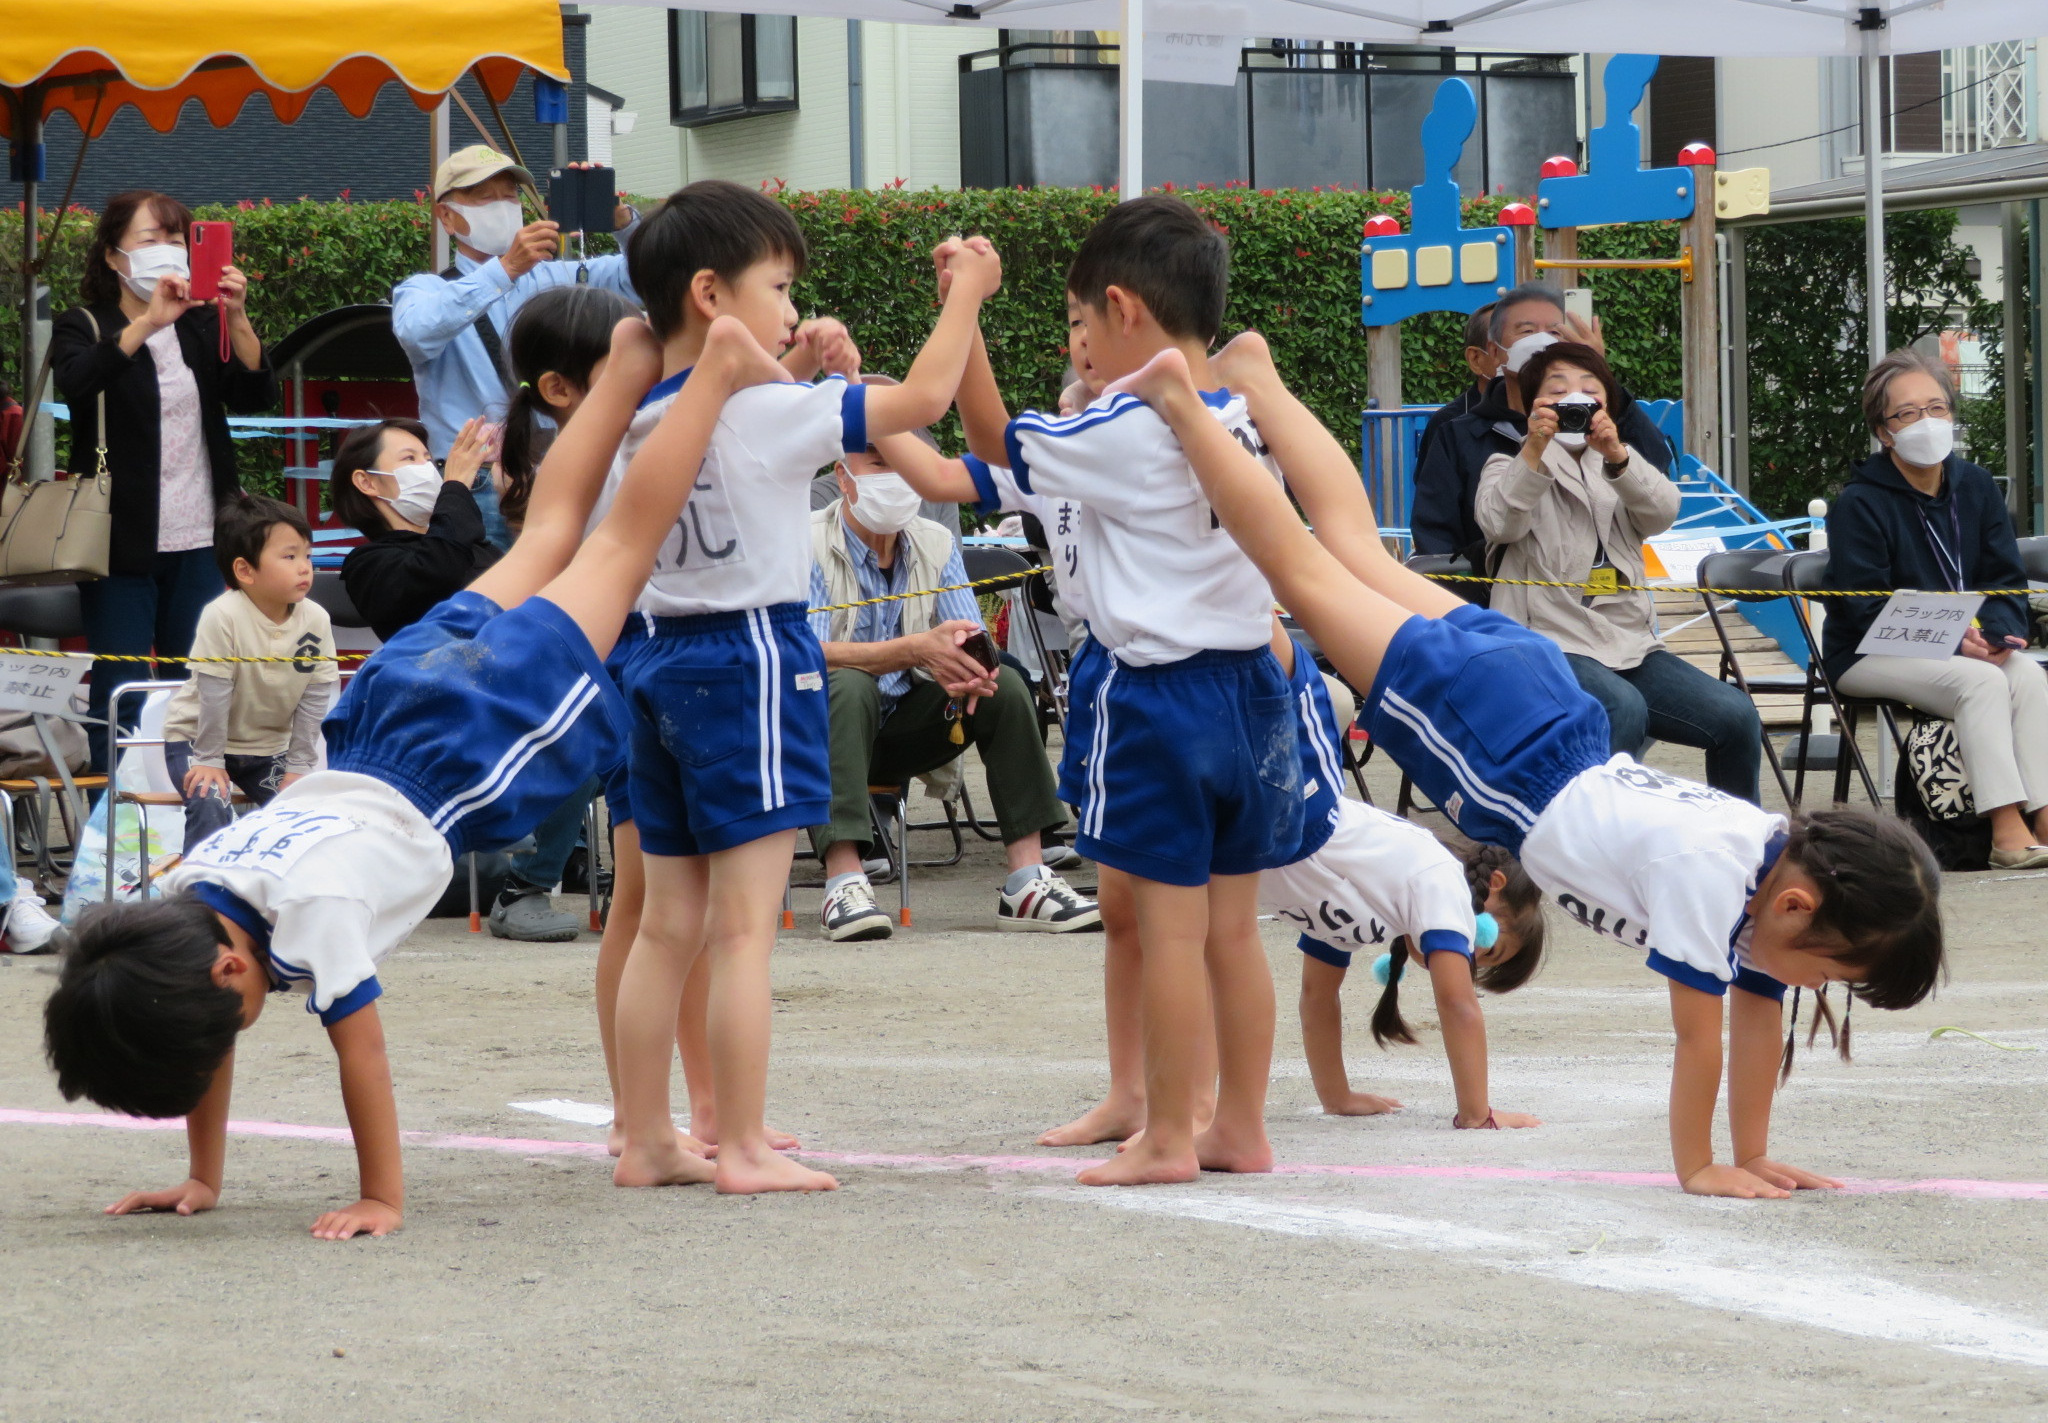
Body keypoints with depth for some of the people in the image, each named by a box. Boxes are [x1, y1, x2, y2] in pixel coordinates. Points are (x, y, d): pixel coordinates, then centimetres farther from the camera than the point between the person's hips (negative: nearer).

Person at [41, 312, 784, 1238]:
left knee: (617, 547, 13)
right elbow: (200, 1054, -5)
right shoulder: (183, 902, -18)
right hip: (386, 711, 5)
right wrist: (202, 1181, -6)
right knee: (545, 540, 26)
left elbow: (360, 1051, -32)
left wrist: (383, 1201, -27)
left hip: (474, 746, -5)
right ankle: (631, 362, 42)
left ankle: (719, 364, 24)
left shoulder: (313, 908, -37)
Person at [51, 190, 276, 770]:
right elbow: (76, 381, -23)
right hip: (122, 543, -4)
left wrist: (236, 319, -19)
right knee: (119, 696, -4)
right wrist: (149, 322, -34)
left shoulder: (202, 327, 11)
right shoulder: (85, 328, 0)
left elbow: (254, 396, -3)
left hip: (200, 542, 4)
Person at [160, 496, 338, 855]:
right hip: (199, 738, -5)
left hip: (269, 747, 5)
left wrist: (298, 767, -8)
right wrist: (210, 761, -19)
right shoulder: (223, 617, -28)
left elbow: (315, 698, -7)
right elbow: (214, 694, -23)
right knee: (210, 802, -27)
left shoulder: (315, 620, -14)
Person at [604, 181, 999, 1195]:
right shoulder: (764, 411, -15)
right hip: (751, 655, -8)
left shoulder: (639, 421, 6)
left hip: (660, 657, 8)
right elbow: (922, 397, -15)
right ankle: (743, 1150, -4)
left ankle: (645, 1141, 15)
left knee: (668, 923, 11)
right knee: (742, 927, -6)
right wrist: (966, 294, -2)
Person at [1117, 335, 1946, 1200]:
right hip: (1488, 734, -6)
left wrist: (1753, 1156, 3)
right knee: (1303, 569, 7)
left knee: (1357, 554, 22)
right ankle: (1179, 398, 15)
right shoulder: (1710, 874, -31)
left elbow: (1757, 1017, 2)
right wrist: (1697, 1168, -18)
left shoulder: (1784, 873, -9)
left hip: (1538, 705, 6)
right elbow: (1699, 1032, -26)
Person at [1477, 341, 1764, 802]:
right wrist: (1533, 451, -28)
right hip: (1550, 642, -5)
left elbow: (1662, 513, -2)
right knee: (1622, 709, -36)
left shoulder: (1621, 469, 22)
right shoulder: (1510, 468, 12)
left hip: (1630, 644, 5)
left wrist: (1617, 457, -21)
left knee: (1736, 716, -13)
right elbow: (1499, 523, -12)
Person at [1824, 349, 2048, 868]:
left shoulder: (1976, 488, 7)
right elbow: (1866, 610, -15)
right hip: (1870, 657, -5)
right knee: (1981, 682, -32)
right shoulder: (1859, 506, -10)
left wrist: (1997, 632, -18)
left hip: (1971, 646, 5)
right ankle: (2006, 830, -36)